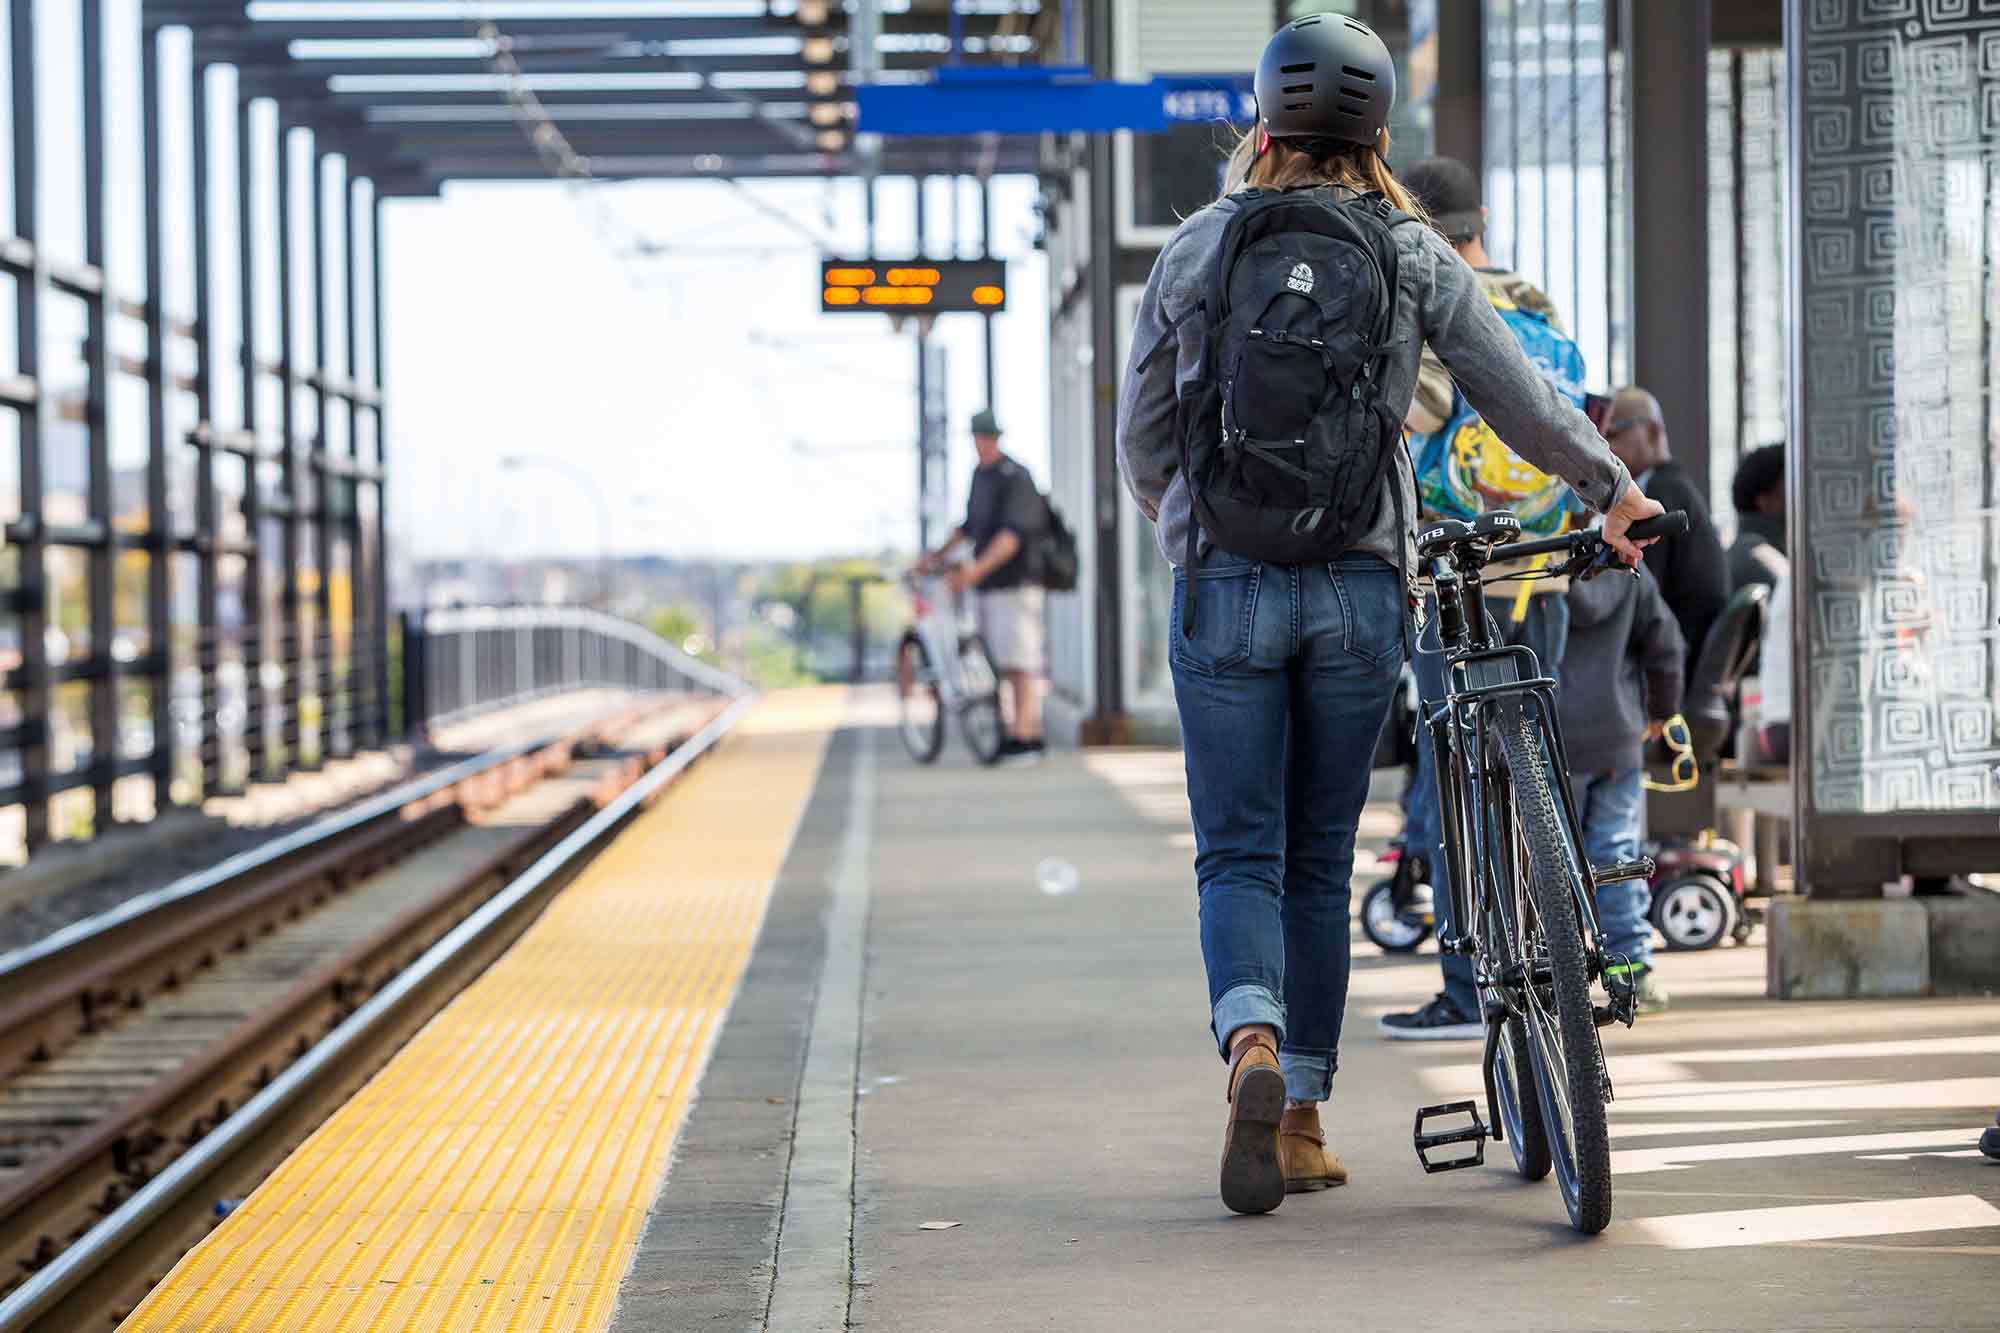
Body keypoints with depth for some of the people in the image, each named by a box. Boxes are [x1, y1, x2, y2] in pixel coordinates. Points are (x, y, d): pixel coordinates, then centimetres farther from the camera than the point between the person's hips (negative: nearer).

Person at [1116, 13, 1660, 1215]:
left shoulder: (1194, 251, 2)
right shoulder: (1416, 258, 2)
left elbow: (1141, 434, 7)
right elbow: (1521, 398, 4)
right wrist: (1614, 489, 19)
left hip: (1224, 585, -1)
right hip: (1359, 586, 1)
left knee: (1239, 852, 2)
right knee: (1321, 857, 11)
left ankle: (1252, 1047, -26)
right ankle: (1304, 1121, 15)